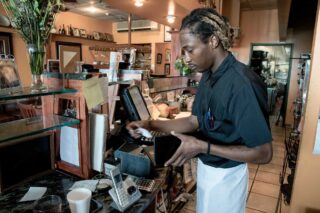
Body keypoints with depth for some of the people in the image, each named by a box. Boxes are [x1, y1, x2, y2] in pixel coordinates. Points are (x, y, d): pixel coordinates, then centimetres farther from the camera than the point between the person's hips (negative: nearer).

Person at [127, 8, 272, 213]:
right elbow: (195, 121, 2)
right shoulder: (208, 77, -1)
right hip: (205, 168, 7)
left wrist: (203, 147, -29)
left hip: (225, 175, -7)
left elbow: (263, 153, -25)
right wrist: (151, 125, -8)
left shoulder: (242, 83, -29)